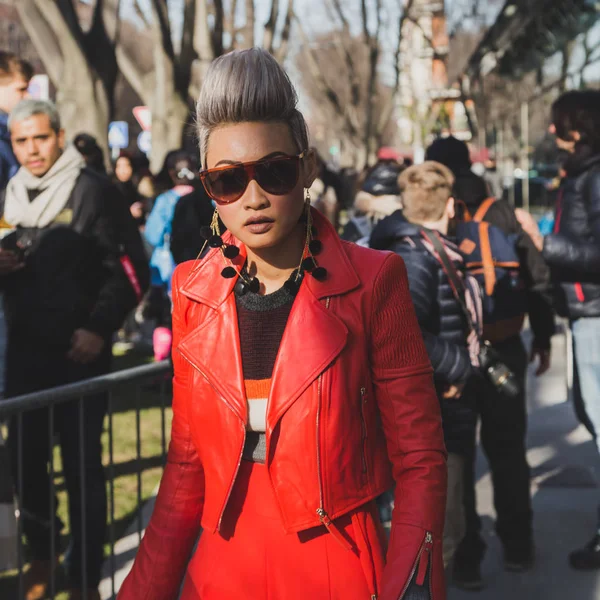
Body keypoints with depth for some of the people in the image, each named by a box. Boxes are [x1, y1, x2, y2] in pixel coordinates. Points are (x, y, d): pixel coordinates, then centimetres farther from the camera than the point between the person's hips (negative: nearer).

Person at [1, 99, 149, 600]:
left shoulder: (94, 192, -6)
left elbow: (131, 269, -9)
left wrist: (99, 328, -16)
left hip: (80, 352, -5)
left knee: (82, 465, 1)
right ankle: (41, 554, 31)